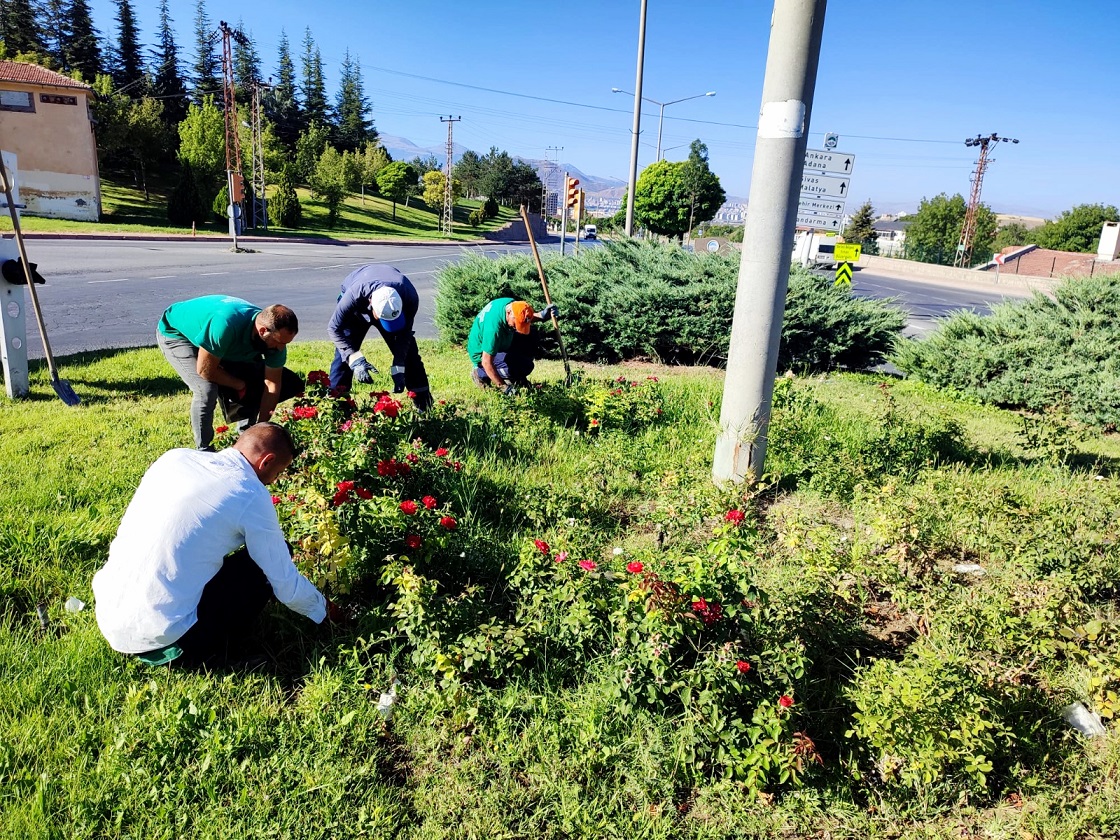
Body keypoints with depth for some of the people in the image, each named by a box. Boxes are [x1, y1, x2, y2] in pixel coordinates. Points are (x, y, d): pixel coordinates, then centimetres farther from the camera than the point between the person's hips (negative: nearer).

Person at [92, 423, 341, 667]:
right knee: (264, 563, 2)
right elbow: (286, 583, -4)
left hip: (106, 615, 7)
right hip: (157, 634, -7)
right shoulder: (252, 497, -12)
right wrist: (324, 609, 15)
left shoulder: (175, 456, 5)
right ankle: (205, 650, 5)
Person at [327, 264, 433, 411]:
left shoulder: (410, 297, -40)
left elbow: (404, 332, -24)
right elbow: (334, 328, -34)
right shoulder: (355, 295, -45)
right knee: (344, 354, -15)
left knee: (408, 351, -4)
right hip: (357, 310, -1)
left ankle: (424, 406, 5)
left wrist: (398, 368, -31)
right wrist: (356, 360, -46)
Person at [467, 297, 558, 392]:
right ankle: (480, 373, -7)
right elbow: (486, 362, -35)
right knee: (525, 366, -22)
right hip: (482, 354, -9)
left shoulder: (512, 303, -14)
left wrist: (541, 315, -8)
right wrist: (504, 386, -32)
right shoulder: (494, 326, -38)